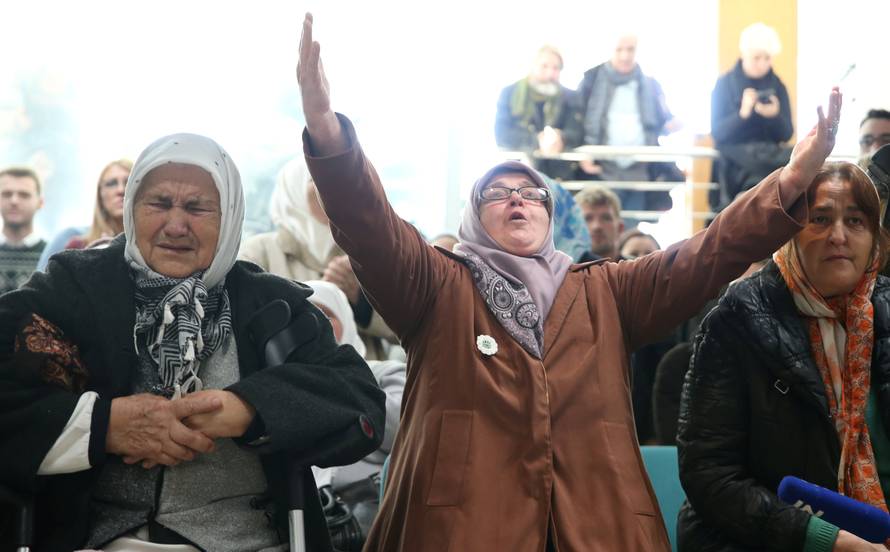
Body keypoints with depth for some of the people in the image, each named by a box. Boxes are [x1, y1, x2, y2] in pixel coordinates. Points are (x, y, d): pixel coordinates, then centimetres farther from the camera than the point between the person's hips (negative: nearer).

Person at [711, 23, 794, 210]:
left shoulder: (777, 86, 10)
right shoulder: (725, 84, 2)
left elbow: (787, 134, 6)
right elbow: (717, 132, -4)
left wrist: (776, 115, -16)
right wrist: (742, 114, -21)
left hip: (770, 154, 4)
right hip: (735, 158, -4)